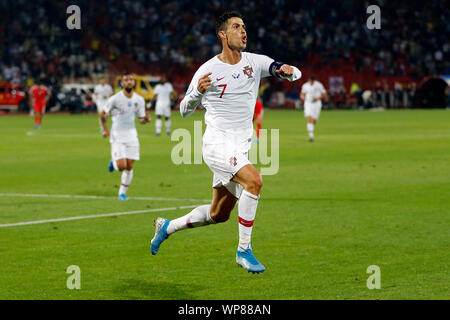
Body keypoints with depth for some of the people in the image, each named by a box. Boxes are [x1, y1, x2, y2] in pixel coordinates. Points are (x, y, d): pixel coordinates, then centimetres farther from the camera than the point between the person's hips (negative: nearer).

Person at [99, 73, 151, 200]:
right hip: (117, 136, -4)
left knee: (129, 166, 0)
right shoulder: (115, 99, -11)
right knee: (121, 166, -14)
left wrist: (146, 119, -13)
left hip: (131, 135, 4)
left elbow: (141, 119, 9)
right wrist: (105, 130, -6)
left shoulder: (139, 100, 1)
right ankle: (113, 162, 23)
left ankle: (122, 192, 16)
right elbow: (103, 114, 0)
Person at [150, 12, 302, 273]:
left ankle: (167, 227, 35)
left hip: (241, 149, 6)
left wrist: (289, 71, -22)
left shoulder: (254, 62, 5)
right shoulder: (208, 70, -5)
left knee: (219, 215, 13)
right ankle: (244, 250, -22)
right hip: (217, 144, -6)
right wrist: (198, 91, -19)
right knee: (254, 180, -30)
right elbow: (184, 110, 2)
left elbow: (295, 73, 3)